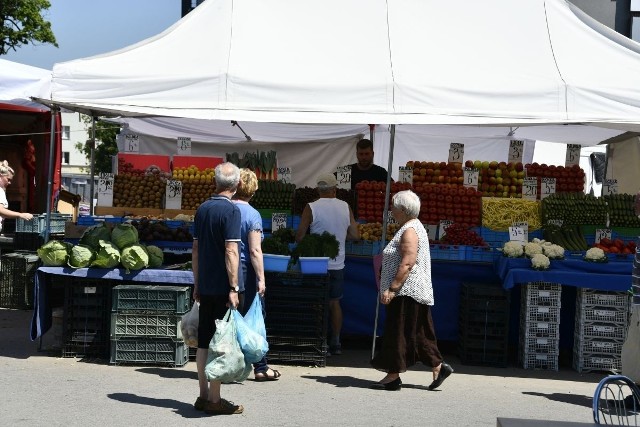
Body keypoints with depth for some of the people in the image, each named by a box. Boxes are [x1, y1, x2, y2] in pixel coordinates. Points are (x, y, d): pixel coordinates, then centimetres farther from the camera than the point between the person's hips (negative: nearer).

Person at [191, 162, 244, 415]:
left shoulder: (202, 209, 10)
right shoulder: (231, 210, -12)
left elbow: (195, 250, 14)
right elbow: (231, 251, -18)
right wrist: (234, 287, -16)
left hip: (205, 287, 7)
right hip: (222, 287, -7)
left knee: (204, 343, 11)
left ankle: (203, 396, 18)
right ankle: (214, 400, 3)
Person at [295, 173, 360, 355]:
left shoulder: (311, 208, -11)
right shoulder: (346, 207, 0)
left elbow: (299, 237, -10)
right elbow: (355, 236, 3)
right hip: (338, 264, 4)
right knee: (335, 303, 14)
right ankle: (336, 343, 16)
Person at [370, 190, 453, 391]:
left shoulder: (410, 231, -15)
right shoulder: (412, 228, 18)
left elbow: (407, 264, -24)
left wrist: (392, 288, -26)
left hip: (406, 291, -11)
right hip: (410, 292, 11)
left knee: (398, 333, -5)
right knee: (419, 334, 12)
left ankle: (393, 376, 0)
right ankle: (438, 367, 13)